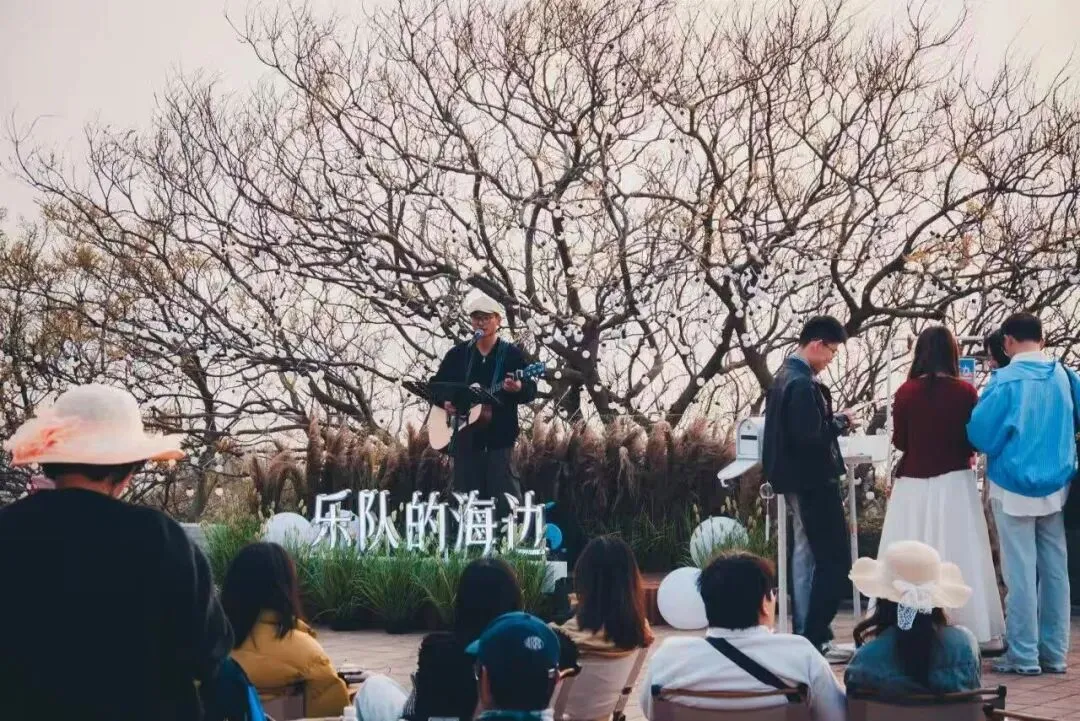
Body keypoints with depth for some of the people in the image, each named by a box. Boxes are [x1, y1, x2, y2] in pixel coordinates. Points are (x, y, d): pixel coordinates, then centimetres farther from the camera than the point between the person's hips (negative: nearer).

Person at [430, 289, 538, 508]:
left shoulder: (512, 354, 2)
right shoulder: (457, 354, 11)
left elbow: (531, 391, -5)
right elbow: (435, 384, 17)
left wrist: (519, 388, -27)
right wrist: (444, 401, -4)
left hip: (500, 435, -4)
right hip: (464, 434, 4)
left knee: (504, 494, -10)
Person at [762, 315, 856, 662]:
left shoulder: (784, 377, 10)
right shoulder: (803, 384, -21)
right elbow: (810, 437, -27)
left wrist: (832, 421, 9)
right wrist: (840, 422, -12)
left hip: (797, 480, 11)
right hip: (813, 480, -11)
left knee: (806, 554, 15)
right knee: (835, 559, -6)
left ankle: (806, 634, 21)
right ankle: (815, 639, -6)